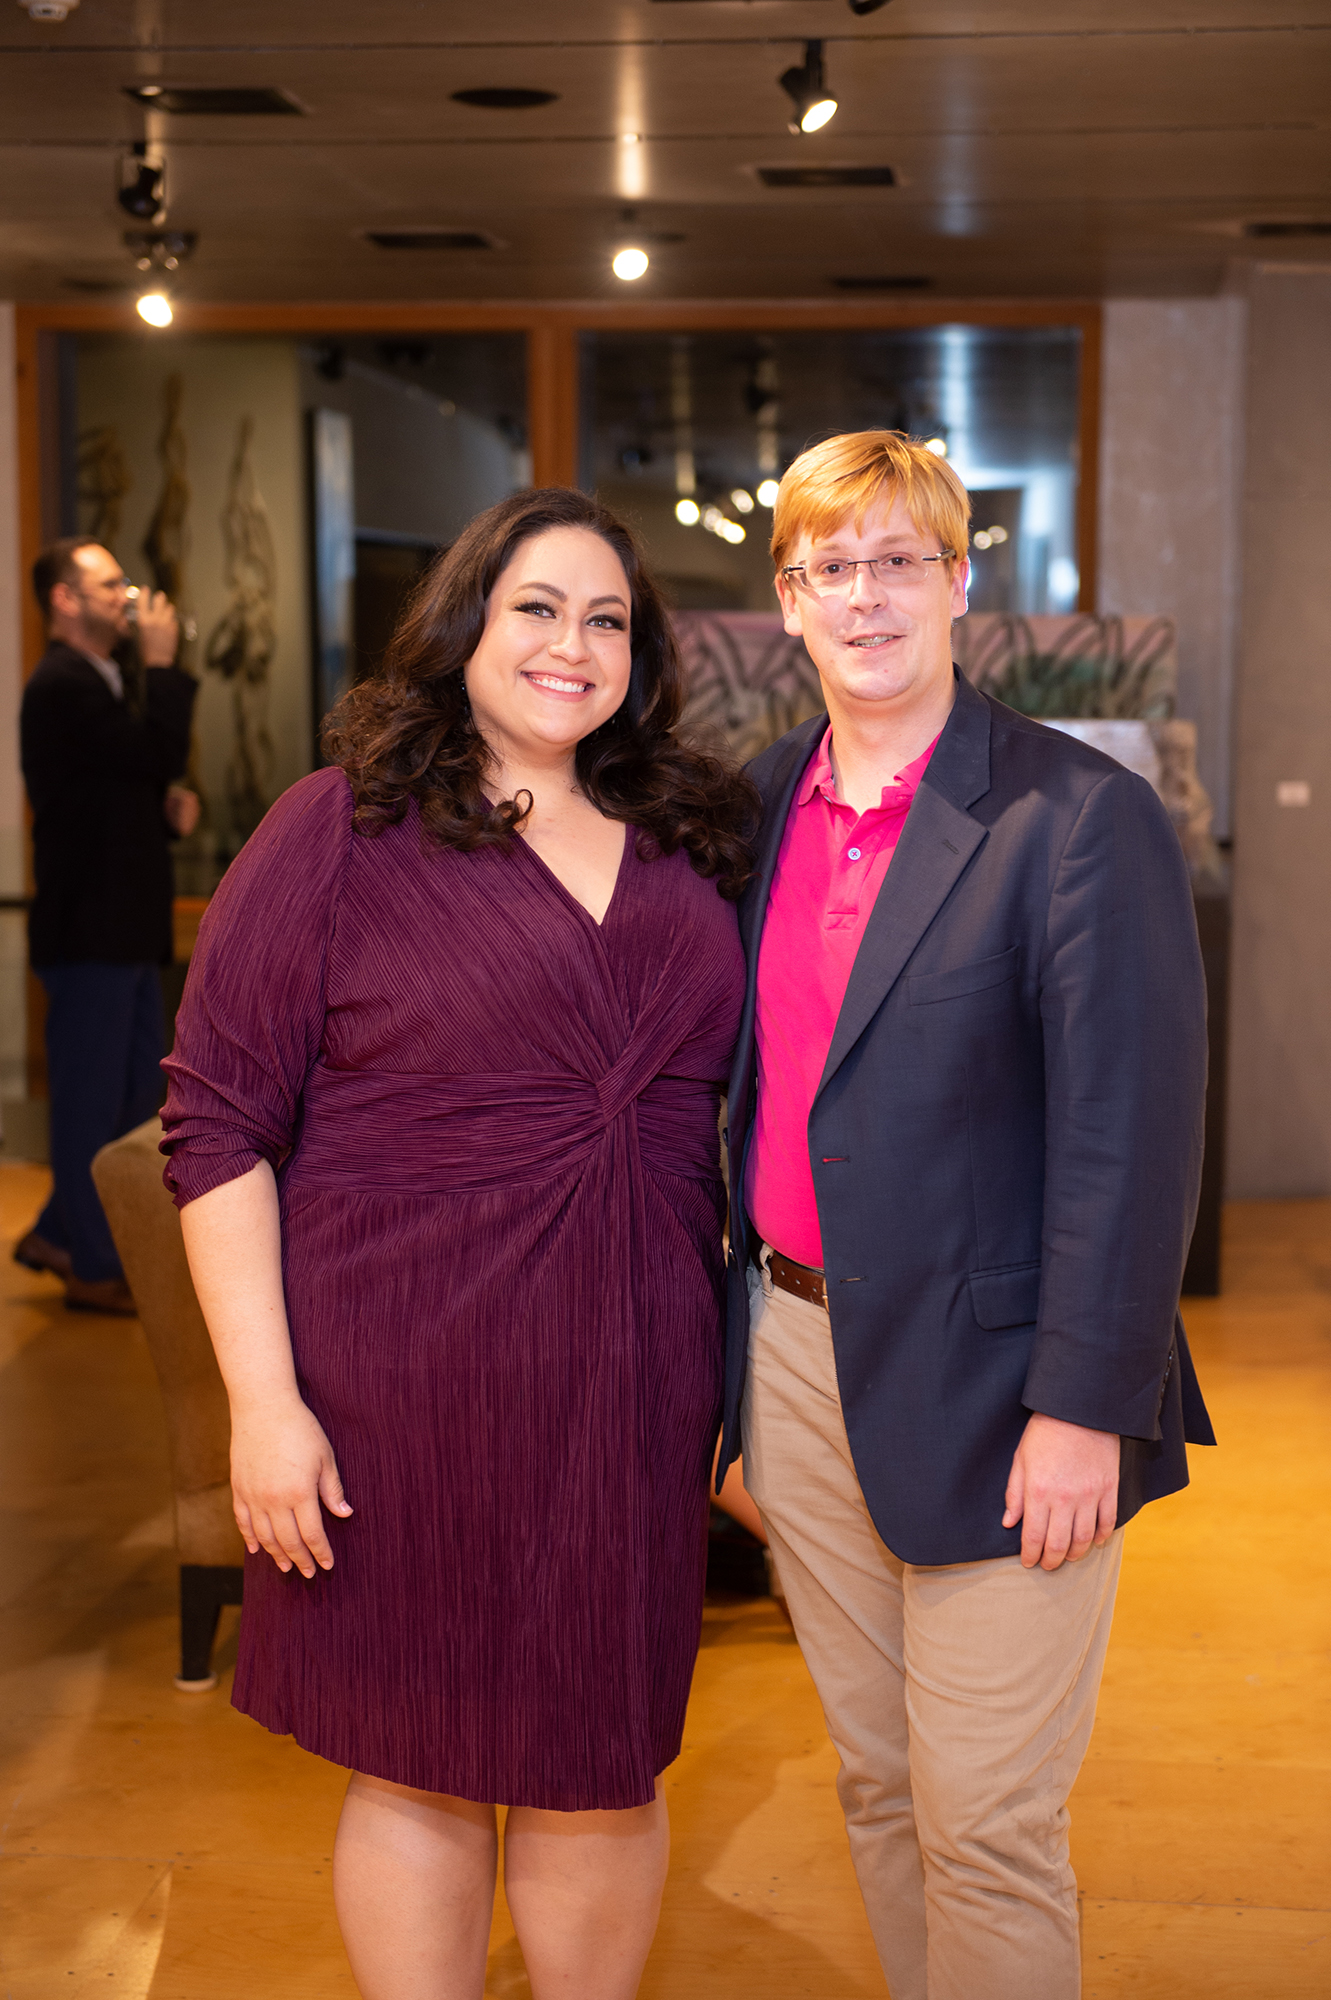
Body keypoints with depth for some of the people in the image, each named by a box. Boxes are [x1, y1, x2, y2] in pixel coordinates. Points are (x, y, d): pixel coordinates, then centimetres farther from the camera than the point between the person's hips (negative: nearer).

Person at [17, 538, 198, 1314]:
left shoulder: (101, 683, 18)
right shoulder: (63, 687, -15)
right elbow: (160, 753, -24)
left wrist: (169, 804, 4)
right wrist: (163, 663, -14)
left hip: (124, 928, 10)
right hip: (89, 929, -10)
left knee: (139, 1089, 16)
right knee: (92, 1097, -1)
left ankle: (60, 1234, 28)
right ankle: (94, 1269, 10)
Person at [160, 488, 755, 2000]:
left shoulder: (689, 844, 8)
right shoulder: (339, 830, -5)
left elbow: (726, 1109, 15)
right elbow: (218, 1125, -7)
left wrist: (745, 1366, 10)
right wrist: (264, 1398, -12)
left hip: (632, 1390, 4)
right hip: (404, 1386, -3)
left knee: (603, 1766, 13)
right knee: (418, 1768, 10)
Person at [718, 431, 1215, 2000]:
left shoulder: (1079, 817, -12)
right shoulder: (758, 807, 8)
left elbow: (1131, 1138, -14)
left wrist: (1082, 1409, -17)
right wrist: (727, 1307, 11)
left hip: (983, 1385, -6)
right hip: (796, 1353, 6)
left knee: (984, 1825, 2)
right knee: (876, 1783, 18)